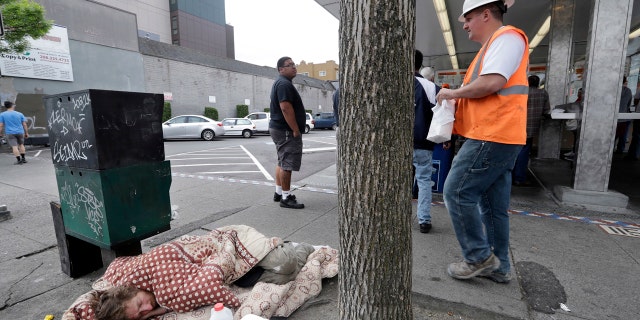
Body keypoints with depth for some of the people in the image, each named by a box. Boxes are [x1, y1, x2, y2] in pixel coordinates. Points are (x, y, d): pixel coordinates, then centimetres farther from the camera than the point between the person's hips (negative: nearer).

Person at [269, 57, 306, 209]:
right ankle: (286, 198, 0)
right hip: (286, 130, -11)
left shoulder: (281, 83, 20)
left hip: (280, 128, 11)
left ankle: (279, 192, 25)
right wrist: (296, 130, -23)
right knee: (287, 164, -7)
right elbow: (286, 108, -25)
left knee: (282, 162, 16)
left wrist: (294, 129, 20)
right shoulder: (284, 84, -15)